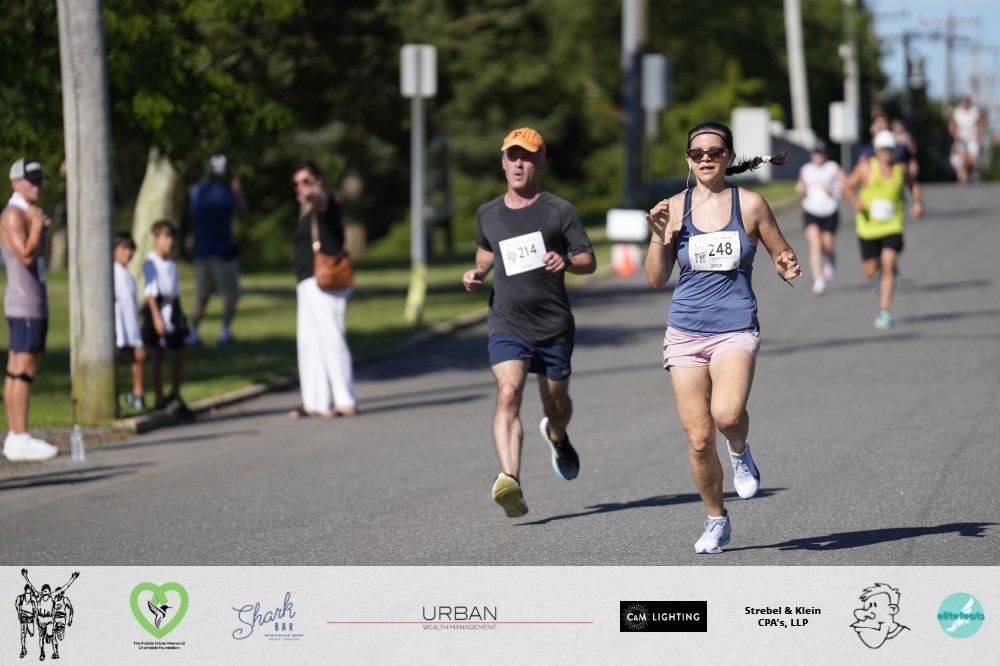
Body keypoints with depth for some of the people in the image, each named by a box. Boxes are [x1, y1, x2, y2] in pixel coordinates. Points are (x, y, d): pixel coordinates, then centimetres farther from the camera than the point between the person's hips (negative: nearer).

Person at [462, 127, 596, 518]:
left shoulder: (559, 211, -1)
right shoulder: (487, 214, 9)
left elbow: (589, 261, -2)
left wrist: (566, 262, -23)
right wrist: (476, 274, 9)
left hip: (554, 325, 0)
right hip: (506, 325, 0)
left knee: (556, 403, 14)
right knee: (508, 394, -23)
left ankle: (557, 437, 54)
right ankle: (510, 481, -37)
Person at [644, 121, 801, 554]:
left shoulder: (749, 204, 1)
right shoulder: (675, 208, 5)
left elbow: (783, 257, 10)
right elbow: (656, 279, 8)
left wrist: (789, 268, -12)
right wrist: (659, 237, -7)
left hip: (736, 328, -2)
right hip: (685, 332, 2)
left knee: (727, 413, -29)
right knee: (699, 438, -1)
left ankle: (740, 452, 7)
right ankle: (716, 521, 21)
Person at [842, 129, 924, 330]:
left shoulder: (900, 170, 4)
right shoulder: (866, 168, -3)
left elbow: (913, 185, 22)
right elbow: (847, 186, 2)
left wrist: (918, 202, 4)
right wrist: (855, 201, -19)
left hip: (892, 227, 0)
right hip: (868, 226, 0)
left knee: (889, 266, -15)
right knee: (870, 272, 5)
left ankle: (884, 312, -11)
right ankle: (880, 270, 45)